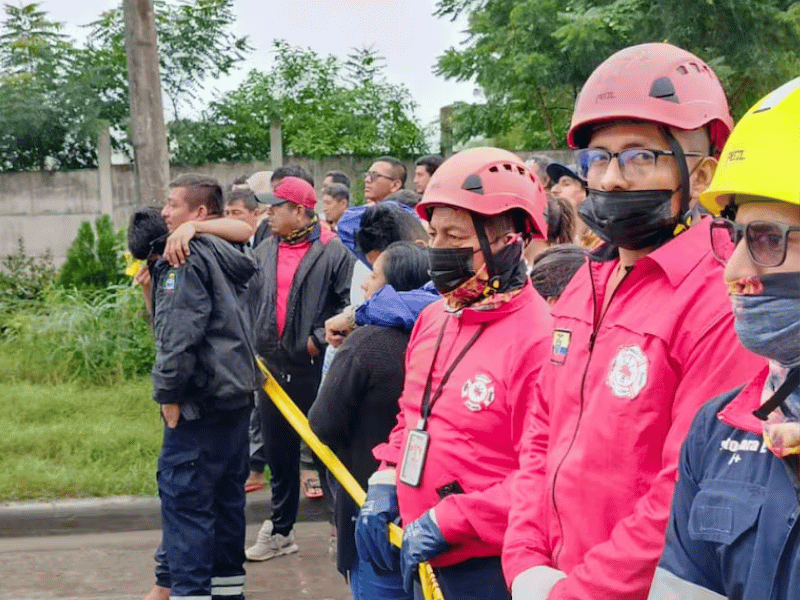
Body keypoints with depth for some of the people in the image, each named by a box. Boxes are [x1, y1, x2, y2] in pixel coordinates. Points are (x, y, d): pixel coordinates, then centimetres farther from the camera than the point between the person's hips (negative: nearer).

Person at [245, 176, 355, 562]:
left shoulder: (332, 252, -9)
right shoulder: (264, 251, 10)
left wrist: (320, 338, -14)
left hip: (315, 367, -6)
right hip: (271, 366, 6)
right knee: (279, 453, 15)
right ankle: (280, 530, 27)